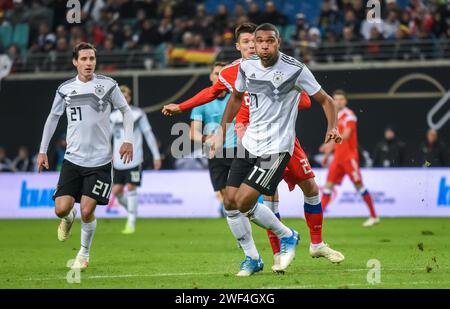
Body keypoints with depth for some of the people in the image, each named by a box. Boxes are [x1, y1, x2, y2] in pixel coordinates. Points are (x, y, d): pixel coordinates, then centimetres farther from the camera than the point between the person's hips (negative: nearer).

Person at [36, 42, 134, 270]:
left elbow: (126, 111, 7)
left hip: (100, 160, -2)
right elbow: (53, 118, 15)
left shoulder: (108, 85, -3)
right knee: (61, 208, -10)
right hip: (73, 158, 2)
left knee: (87, 211, -9)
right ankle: (68, 218, 29)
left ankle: (84, 253, 16)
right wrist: (43, 151, 13)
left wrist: (128, 140, -5)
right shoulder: (65, 89, 3)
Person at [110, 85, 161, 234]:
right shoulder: (113, 116, 8)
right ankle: (131, 210, 28)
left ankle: (131, 223, -1)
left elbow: (149, 135, 3)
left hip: (134, 159, -4)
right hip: (118, 161, 4)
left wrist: (156, 156, 3)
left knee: (131, 188, -9)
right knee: (116, 191, 1)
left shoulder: (138, 114, -1)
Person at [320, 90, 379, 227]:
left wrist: (331, 143, -36)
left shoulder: (349, 115, -9)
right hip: (338, 157, 7)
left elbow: (346, 134, -23)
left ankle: (374, 217, 2)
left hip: (349, 156, -7)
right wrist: (327, 155, 23)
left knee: (359, 185, -5)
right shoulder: (336, 117, 15)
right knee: (329, 184, 0)